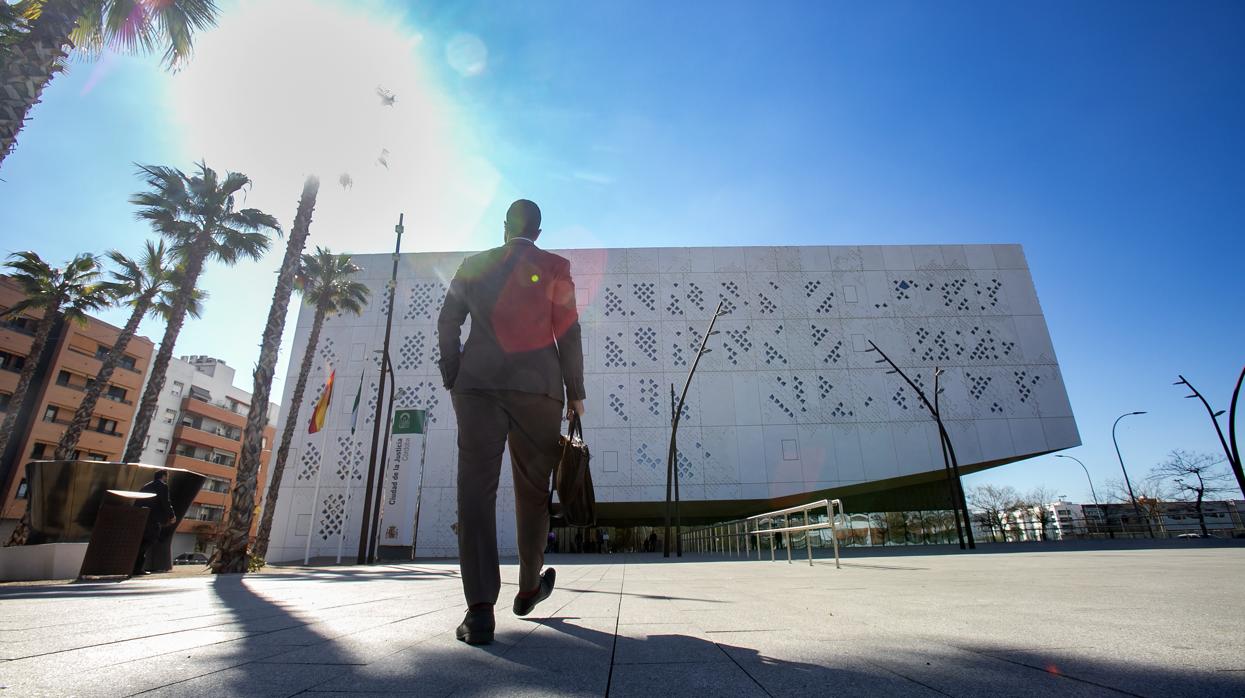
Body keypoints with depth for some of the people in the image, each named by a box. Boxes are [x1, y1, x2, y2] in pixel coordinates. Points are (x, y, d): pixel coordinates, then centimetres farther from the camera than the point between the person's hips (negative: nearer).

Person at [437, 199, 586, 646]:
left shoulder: (473, 265, 15)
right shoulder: (555, 267, 8)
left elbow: (447, 323, 12)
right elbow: (568, 334, 2)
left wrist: (453, 381, 18)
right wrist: (575, 392, 7)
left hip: (477, 386, 2)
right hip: (538, 387, -1)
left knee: (476, 488, -3)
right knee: (533, 489, 10)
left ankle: (481, 609, -11)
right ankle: (528, 589, 25)